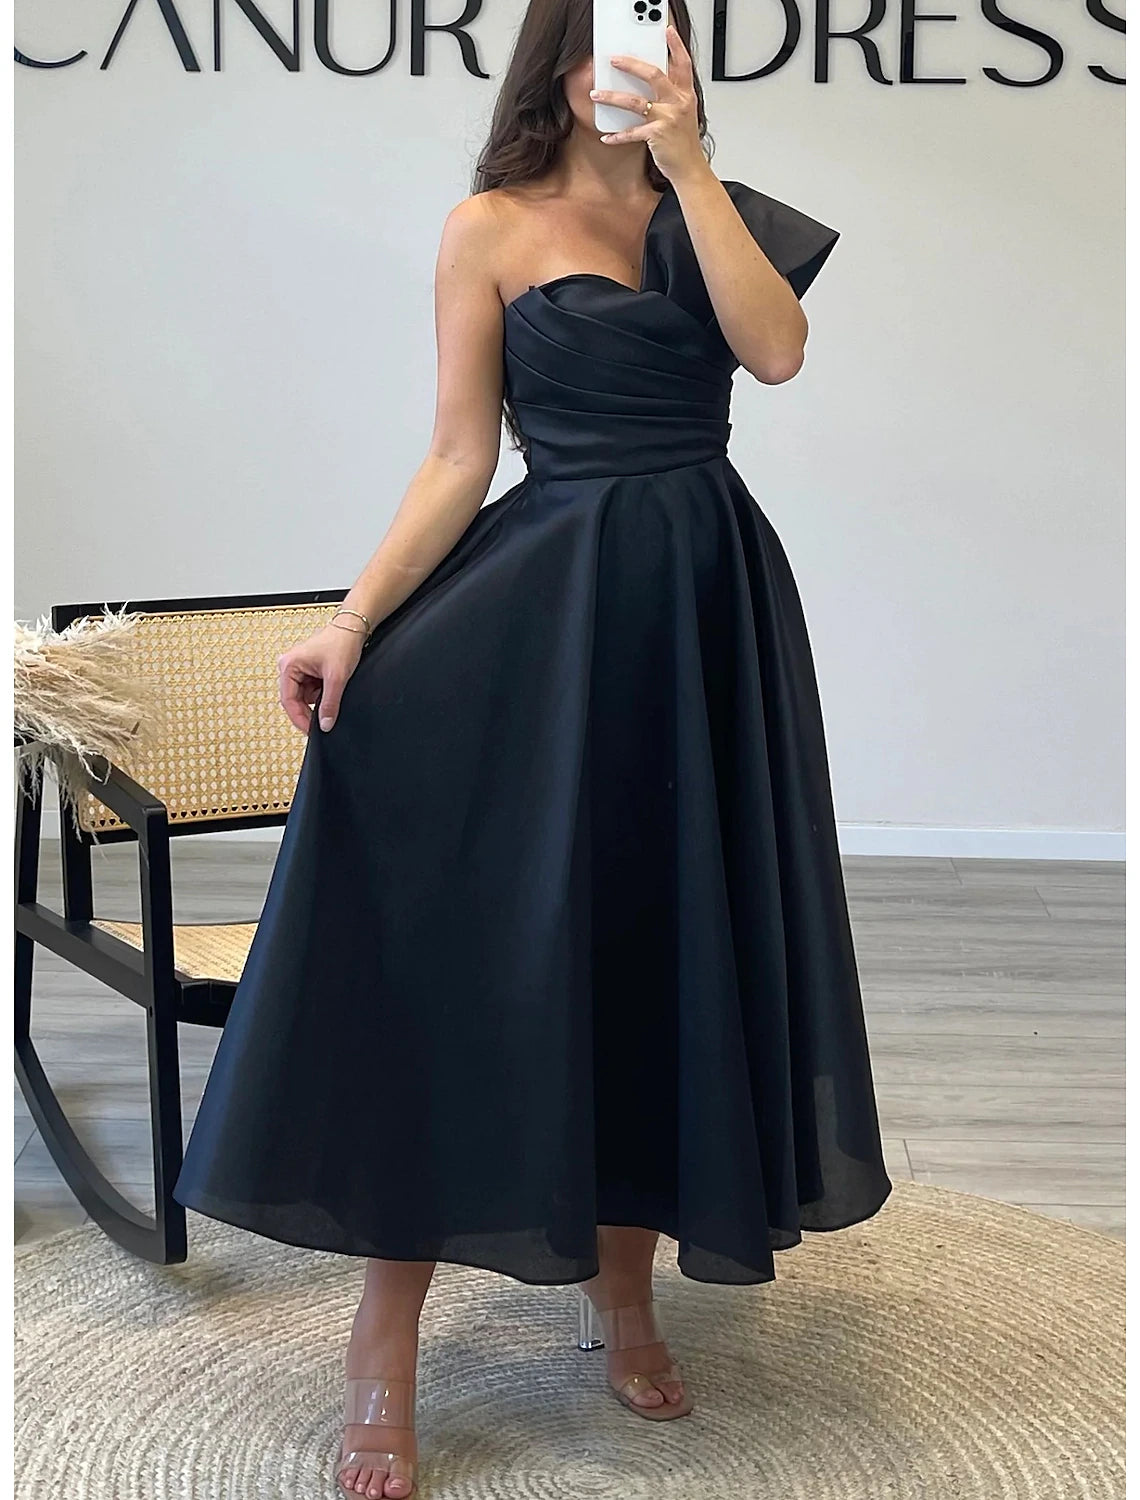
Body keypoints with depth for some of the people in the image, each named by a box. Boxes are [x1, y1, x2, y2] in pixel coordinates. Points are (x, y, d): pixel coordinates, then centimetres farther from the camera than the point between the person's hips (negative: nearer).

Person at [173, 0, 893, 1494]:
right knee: (463, 939, -10)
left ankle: (627, 1289, 25)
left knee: (663, 937, 8)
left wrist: (686, 162, -10)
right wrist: (355, 616, -14)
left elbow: (776, 347, -9)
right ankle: (387, 1346, -3)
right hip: (541, 601, -3)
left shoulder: (717, 210, 11)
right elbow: (459, 459, -2)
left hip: (704, 605, 3)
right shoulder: (491, 229, 2)